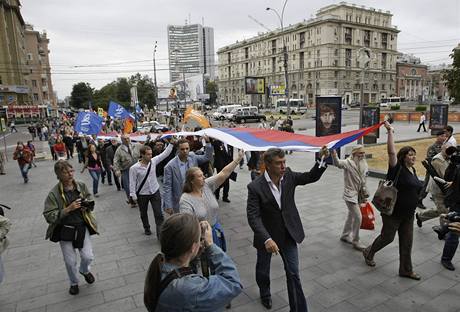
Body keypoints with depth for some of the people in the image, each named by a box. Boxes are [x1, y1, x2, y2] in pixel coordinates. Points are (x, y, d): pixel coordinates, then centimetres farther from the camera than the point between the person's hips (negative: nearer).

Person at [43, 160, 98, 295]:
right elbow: (49, 216, -16)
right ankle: (74, 283, 39)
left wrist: (87, 206, -12)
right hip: (65, 230, -2)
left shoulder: (81, 186, -6)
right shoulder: (54, 193, -16)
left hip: (82, 227, 2)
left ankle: (84, 270, 38)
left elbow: (91, 201, 10)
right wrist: (68, 209, -26)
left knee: (88, 256, 1)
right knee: (70, 261, 9)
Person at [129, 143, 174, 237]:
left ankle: (160, 234, 8)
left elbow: (165, 154, -8)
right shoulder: (134, 168, -18)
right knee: (143, 213, 20)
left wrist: (171, 144, -16)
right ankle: (146, 228, 46)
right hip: (142, 194, -2)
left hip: (155, 192, 2)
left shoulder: (153, 161, -9)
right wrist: (133, 195, -13)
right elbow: (132, 182, -13)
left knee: (159, 214, -1)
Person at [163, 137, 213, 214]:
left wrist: (207, 142, -8)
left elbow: (207, 157, 7)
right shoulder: (170, 166, -17)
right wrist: (168, 206, -15)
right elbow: (167, 187, -14)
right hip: (179, 203, -4)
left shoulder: (193, 157, -2)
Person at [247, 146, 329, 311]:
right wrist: (266, 239, -39)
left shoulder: (288, 175, -10)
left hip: (288, 234, 2)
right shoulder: (255, 187, -23)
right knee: (263, 270, 22)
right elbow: (253, 216, -27)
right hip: (266, 235, -2)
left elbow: (311, 177, -2)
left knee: (293, 274, 7)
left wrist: (322, 159, -21)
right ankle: (265, 294, 53)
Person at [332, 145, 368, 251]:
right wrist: (334, 155, -61)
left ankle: (345, 235, 38)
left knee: (351, 215, 20)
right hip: (350, 194, -8)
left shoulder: (363, 164, 5)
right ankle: (355, 242, 9)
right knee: (358, 217, -8)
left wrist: (364, 195, 16)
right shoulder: (348, 162, -17)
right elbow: (337, 163, -40)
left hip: (358, 194, 8)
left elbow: (363, 181, 13)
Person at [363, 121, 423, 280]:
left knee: (406, 242, 12)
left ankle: (406, 270, 26)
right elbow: (391, 152, -30)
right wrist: (390, 131, -30)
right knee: (387, 237, 6)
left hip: (408, 214, 7)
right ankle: (369, 253, 32)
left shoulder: (412, 170, 9)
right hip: (393, 212, -7)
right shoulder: (397, 169, -15)